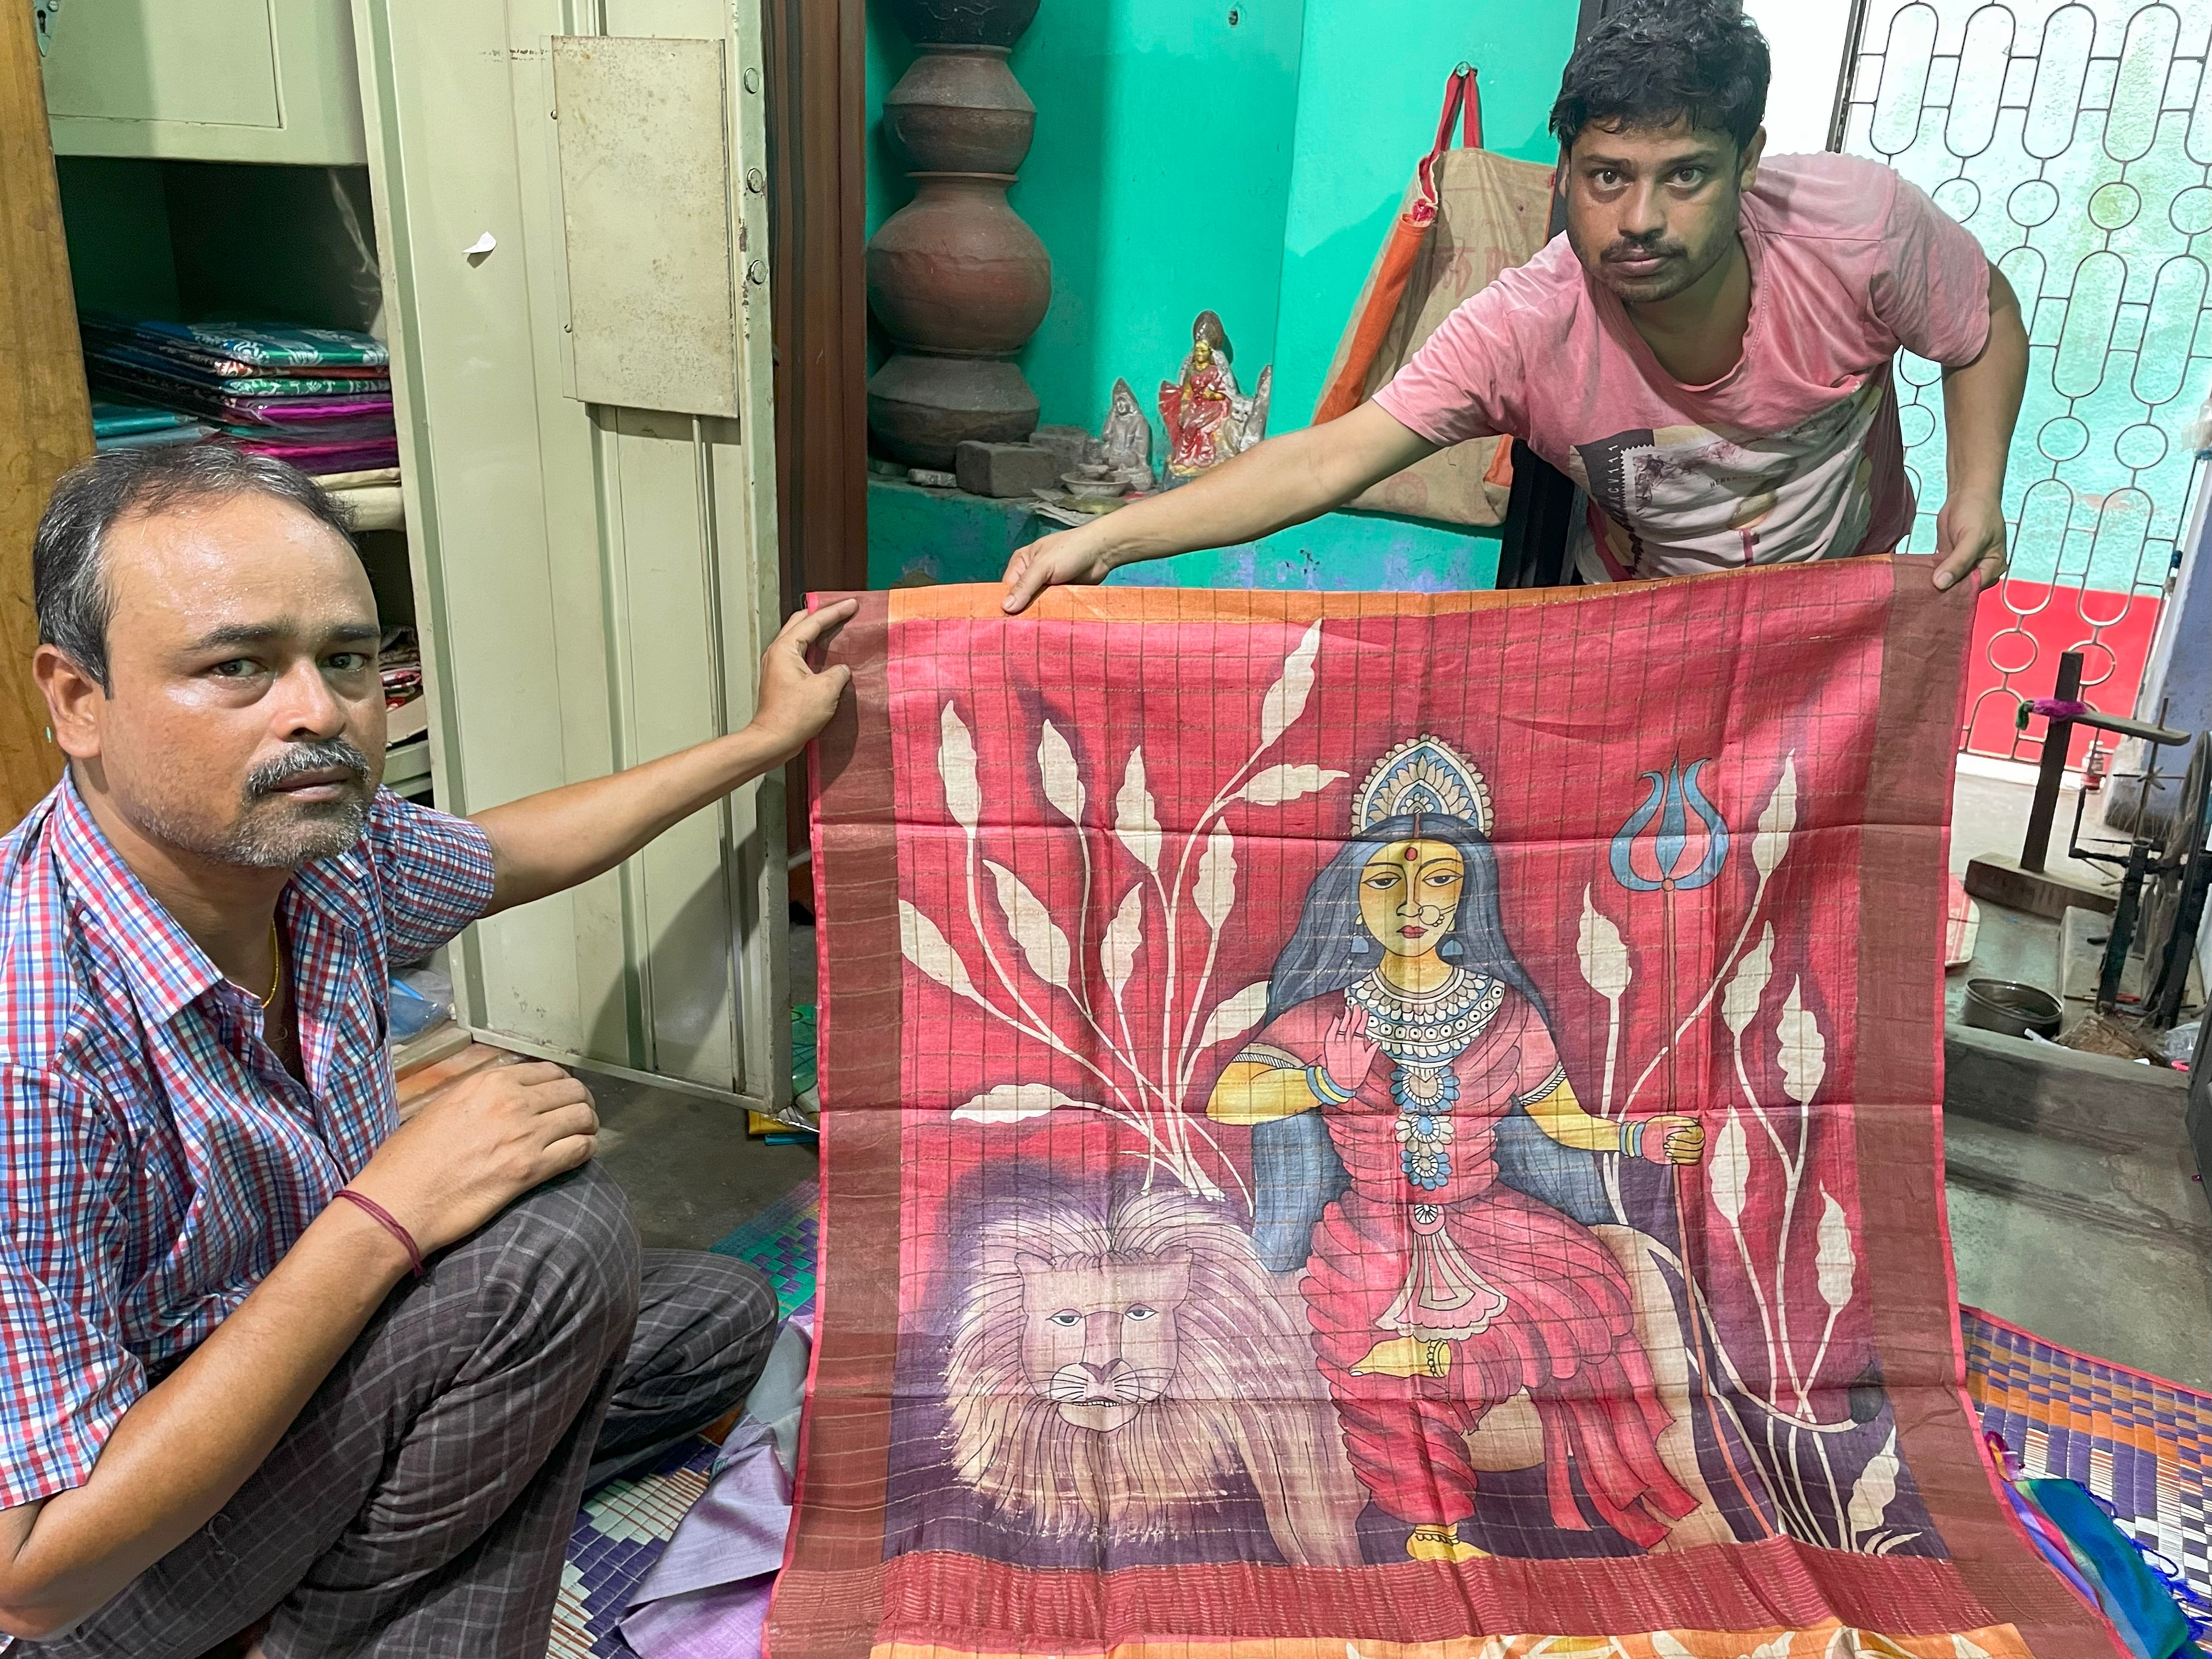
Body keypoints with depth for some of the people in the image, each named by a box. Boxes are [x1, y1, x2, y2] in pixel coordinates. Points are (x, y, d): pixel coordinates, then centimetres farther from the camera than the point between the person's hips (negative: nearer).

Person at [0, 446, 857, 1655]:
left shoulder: (321, 843, -13)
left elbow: (513, 851, 10)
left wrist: (768, 737, 15)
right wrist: (380, 1217, -35)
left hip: (309, 1368, 8)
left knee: (719, 1319, 10)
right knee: (557, 1232, -28)